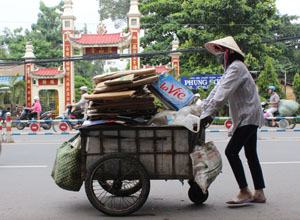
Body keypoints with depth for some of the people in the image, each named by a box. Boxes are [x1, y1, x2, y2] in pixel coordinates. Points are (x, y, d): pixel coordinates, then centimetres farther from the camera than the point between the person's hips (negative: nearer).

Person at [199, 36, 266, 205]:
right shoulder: (231, 69, 18)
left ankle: (244, 192, -10)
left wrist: (209, 113, -30)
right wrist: (201, 108, 7)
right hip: (249, 117, 10)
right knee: (251, 154, 11)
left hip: (248, 117, -10)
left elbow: (223, 93, -26)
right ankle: (259, 193, 15)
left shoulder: (236, 67, -15)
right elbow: (216, 91, 15)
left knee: (231, 151, -13)